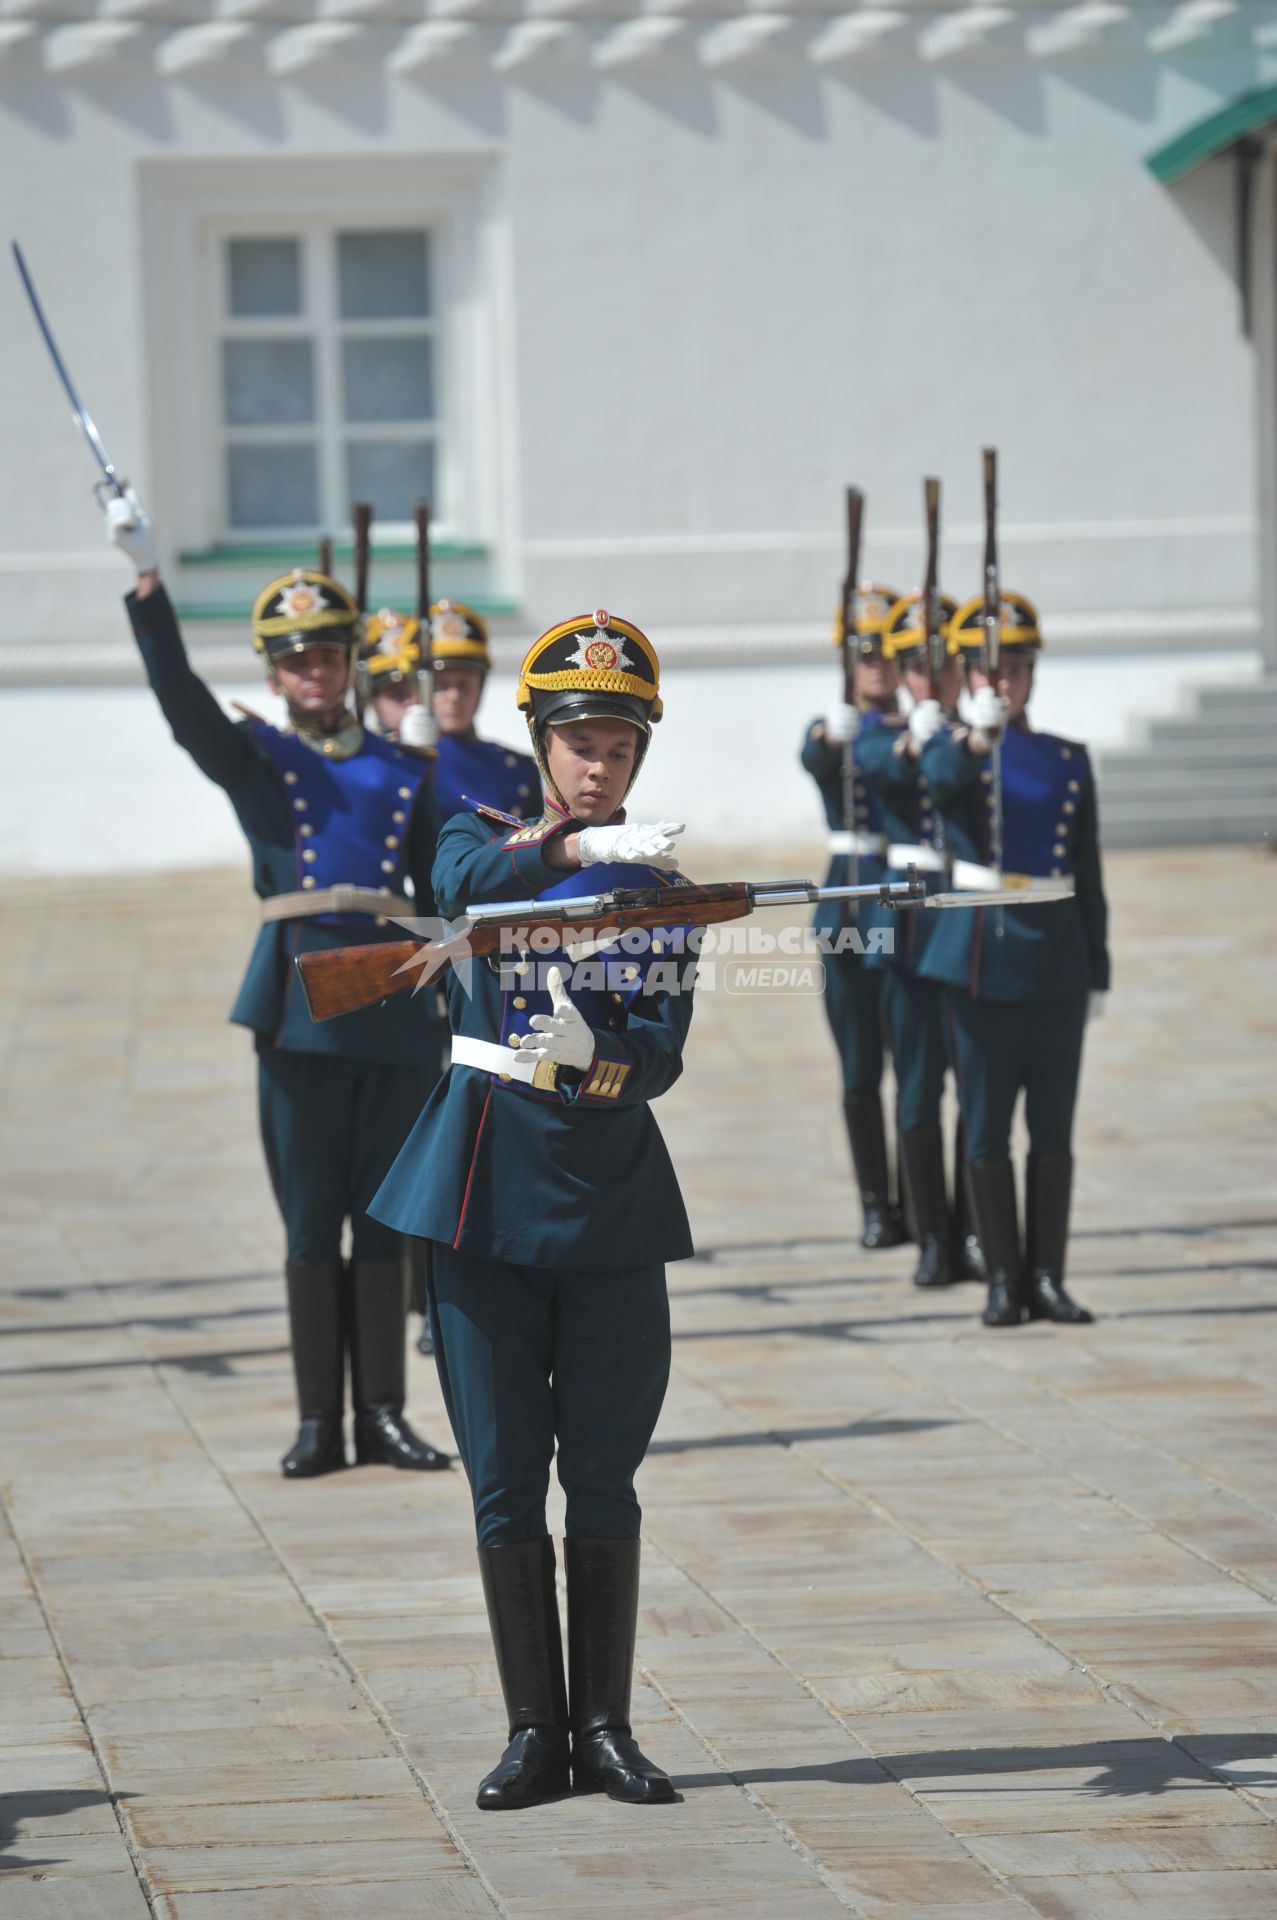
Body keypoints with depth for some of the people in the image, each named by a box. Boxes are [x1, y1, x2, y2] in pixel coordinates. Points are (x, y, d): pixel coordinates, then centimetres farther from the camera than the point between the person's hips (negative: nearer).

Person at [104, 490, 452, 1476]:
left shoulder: (404, 774, 12)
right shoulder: (254, 758, 6)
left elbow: (439, 899, 15)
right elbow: (179, 692, -11)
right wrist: (147, 575, -25)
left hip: (396, 1011, 2)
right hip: (301, 1004, -2)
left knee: (384, 1218, 5)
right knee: (311, 1219, 1)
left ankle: (384, 1414, 9)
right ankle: (320, 1422, 5)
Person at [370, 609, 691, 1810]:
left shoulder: (658, 884, 6)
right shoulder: (480, 840, 3)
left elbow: (663, 1055, -6)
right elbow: (468, 884, -24)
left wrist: (592, 1056, -28)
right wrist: (577, 846, -41)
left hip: (615, 1207, 1)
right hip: (490, 1196, -1)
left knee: (603, 1477, 2)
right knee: (505, 1478, 1)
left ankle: (605, 1728, 10)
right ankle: (534, 1732, 8)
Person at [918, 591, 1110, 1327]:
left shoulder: (1069, 760, 8)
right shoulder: (954, 747, 1)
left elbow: (1089, 877, 10)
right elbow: (941, 777, -26)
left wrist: (1099, 973, 7)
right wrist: (977, 735, -45)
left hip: (1057, 964, 2)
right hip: (983, 961, -2)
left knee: (1053, 1130, 4)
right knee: (987, 1131, 1)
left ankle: (1048, 1278, 10)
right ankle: (1004, 1280, 7)